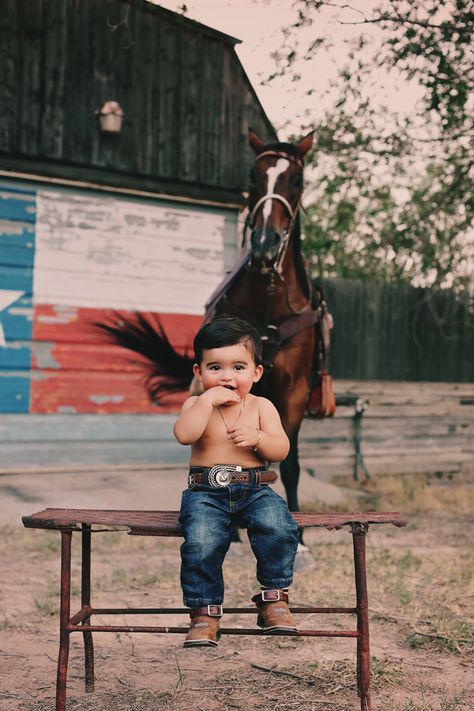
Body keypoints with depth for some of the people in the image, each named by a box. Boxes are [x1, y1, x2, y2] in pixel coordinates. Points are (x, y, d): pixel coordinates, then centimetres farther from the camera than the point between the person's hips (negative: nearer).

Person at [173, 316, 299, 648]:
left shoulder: (261, 406, 8)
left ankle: (274, 597, -9)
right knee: (201, 541, -28)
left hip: (255, 490, 1)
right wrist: (208, 400, -17)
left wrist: (257, 438, -17)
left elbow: (281, 450, 2)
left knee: (278, 527, -28)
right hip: (206, 492, -1)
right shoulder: (197, 404, 5)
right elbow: (184, 435, -16)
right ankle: (205, 612, -12)